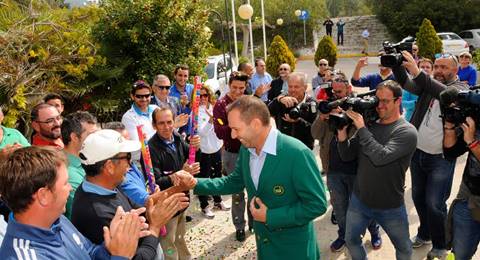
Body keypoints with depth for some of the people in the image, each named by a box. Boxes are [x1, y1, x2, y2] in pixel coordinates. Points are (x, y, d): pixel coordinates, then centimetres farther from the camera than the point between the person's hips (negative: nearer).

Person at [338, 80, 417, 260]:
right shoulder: (369, 124, -2)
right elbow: (347, 156, -4)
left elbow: (381, 157, -31)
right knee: (351, 240, 19)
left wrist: (361, 128, -25)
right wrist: (342, 131, -19)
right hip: (359, 199, 4)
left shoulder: (406, 131, -17)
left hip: (391, 207, -4)